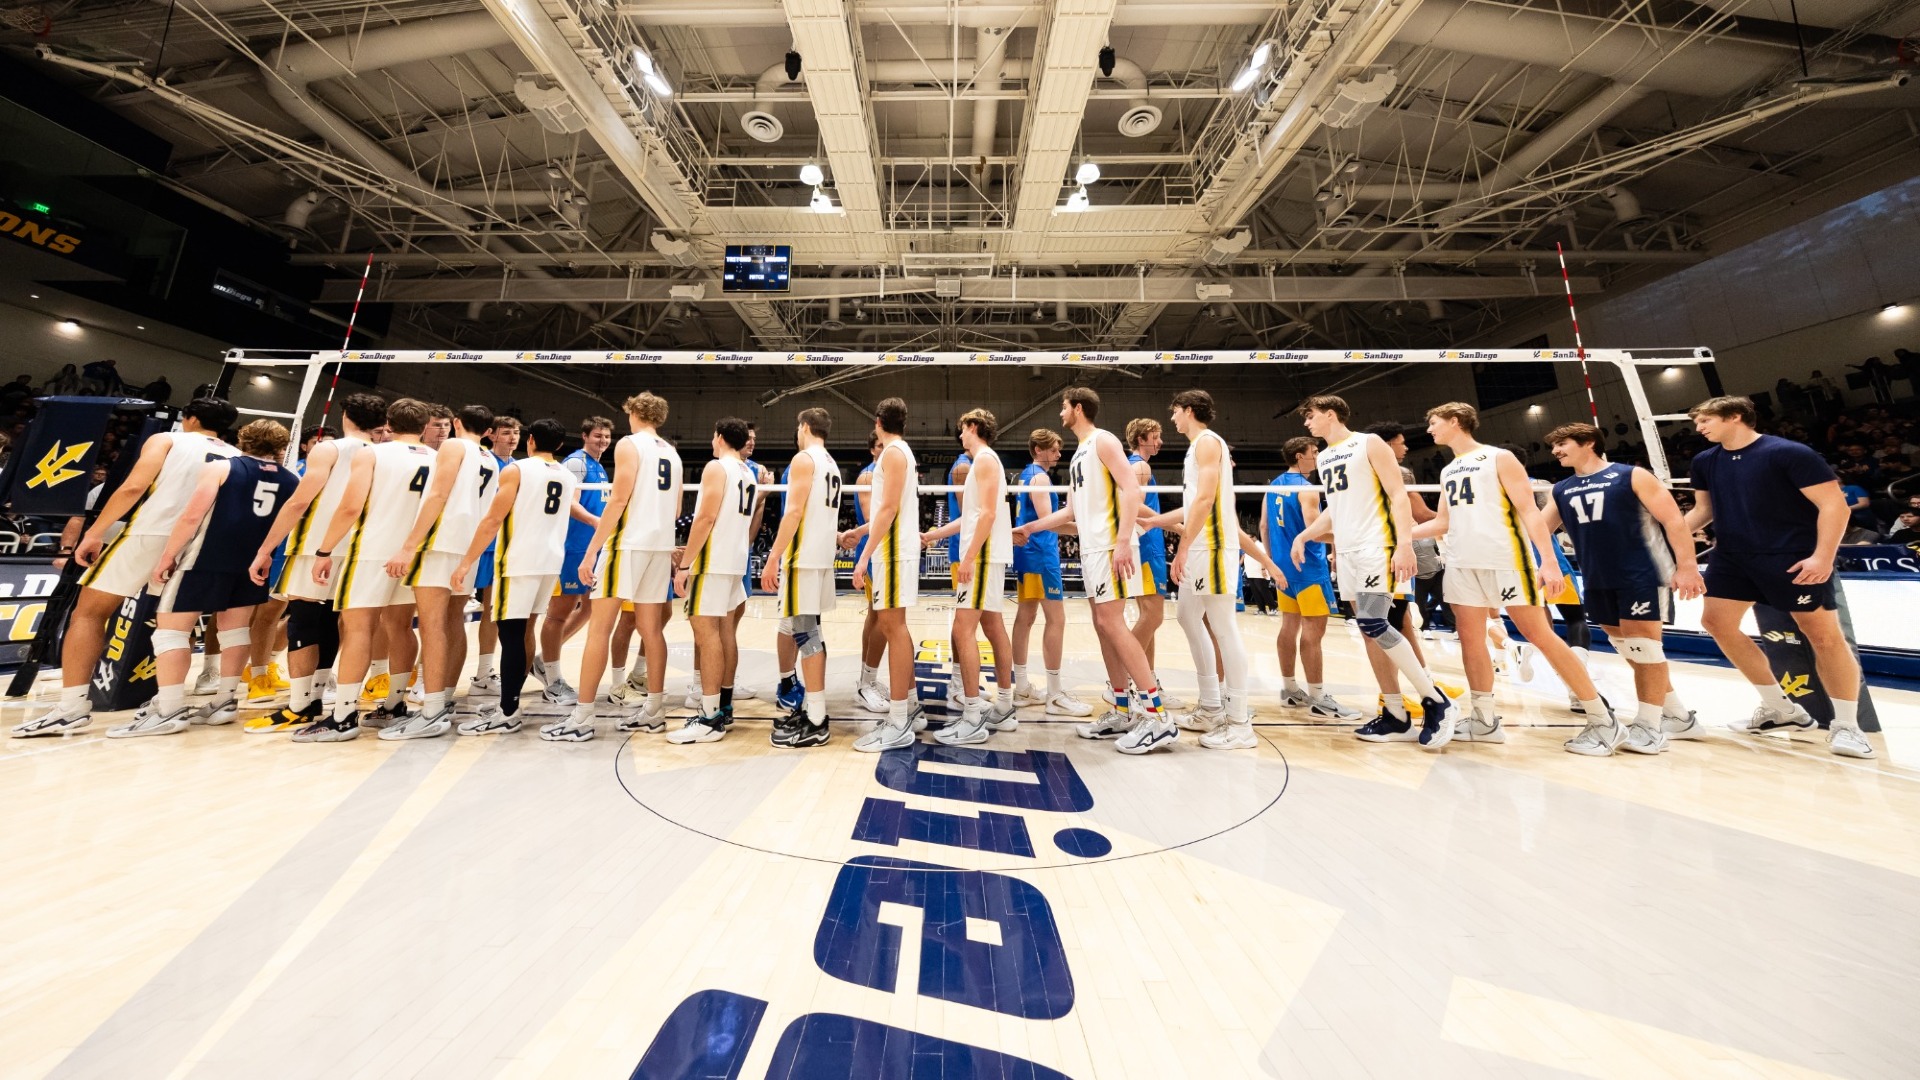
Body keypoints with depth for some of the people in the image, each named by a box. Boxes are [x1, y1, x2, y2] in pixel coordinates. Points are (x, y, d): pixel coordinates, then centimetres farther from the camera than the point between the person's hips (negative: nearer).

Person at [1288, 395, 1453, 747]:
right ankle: (1395, 715, 13)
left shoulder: (1369, 443, -2)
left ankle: (1435, 700, 1)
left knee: (1373, 624, -18)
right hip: (1346, 552, 7)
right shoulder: (1324, 457, 18)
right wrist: (1304, 535, 14)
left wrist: (1404, 544, -20)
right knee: (1372, 631, 7)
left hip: (1376, 547, -7)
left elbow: (1398, 496, -9)